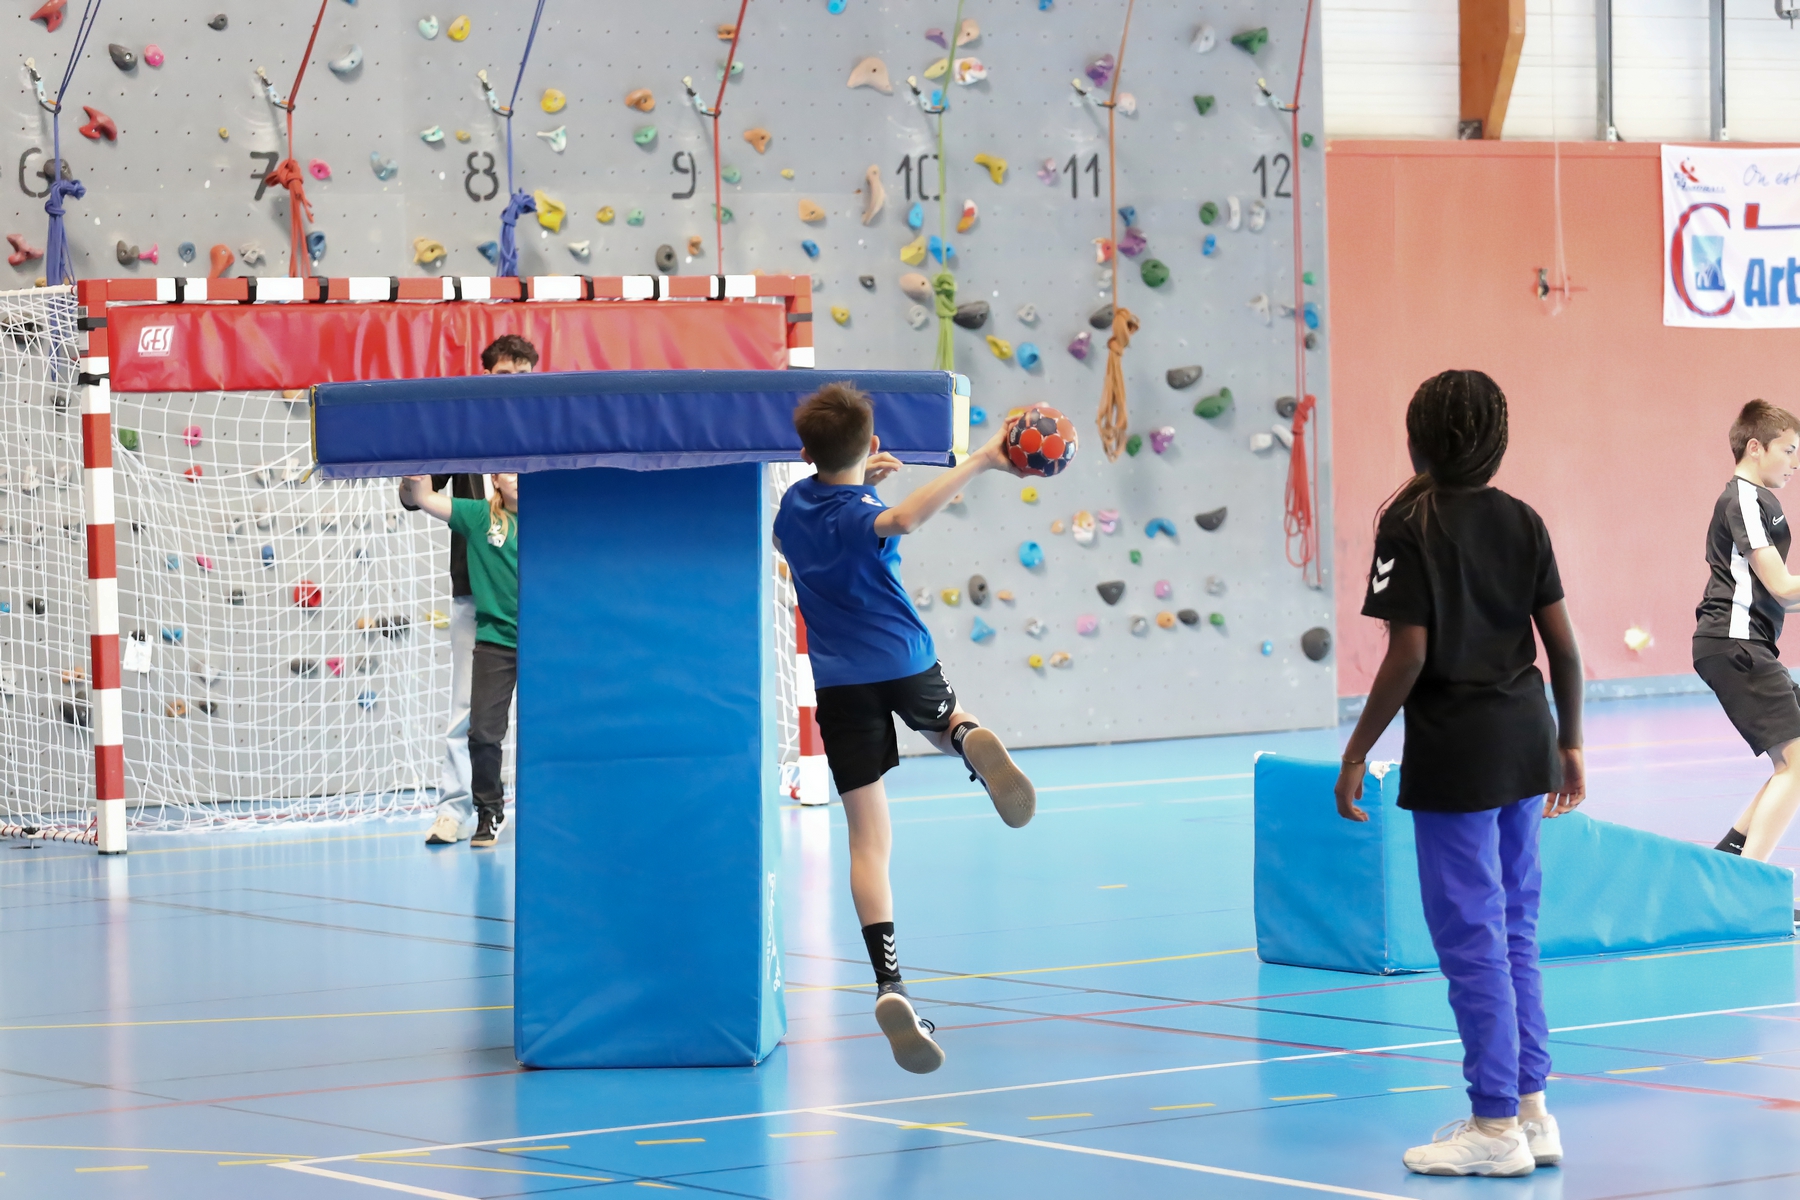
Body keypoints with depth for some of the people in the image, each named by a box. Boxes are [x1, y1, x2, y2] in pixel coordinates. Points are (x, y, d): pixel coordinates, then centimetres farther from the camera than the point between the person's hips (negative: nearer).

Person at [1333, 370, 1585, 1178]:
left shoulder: (1410, 523, -10)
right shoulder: (1522, 521, 6)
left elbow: (1408, 656, -15)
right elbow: (1563, 644, 5)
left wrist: (1357, 752, -8)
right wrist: (1569, 745, 15)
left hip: (1454, 751, -6)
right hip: (1524, 740, 6)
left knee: (1471, 937, 0)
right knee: (1515, 931, 15)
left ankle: (1496, 1126, 3)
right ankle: (1532, 1110, 19)